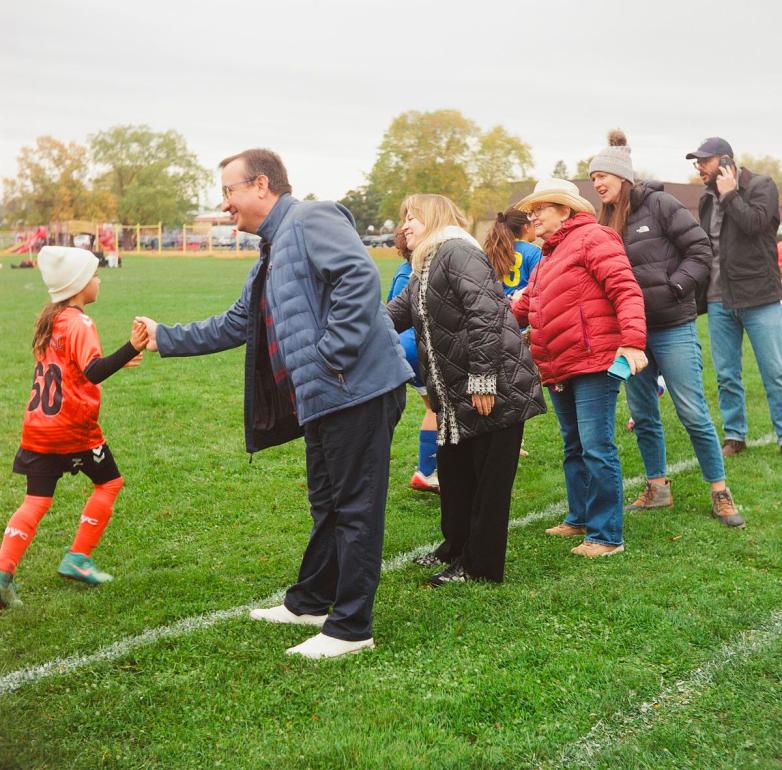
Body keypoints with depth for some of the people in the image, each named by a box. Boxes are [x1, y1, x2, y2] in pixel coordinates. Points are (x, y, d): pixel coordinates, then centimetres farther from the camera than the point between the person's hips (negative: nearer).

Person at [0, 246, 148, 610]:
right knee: (109, 483, 14)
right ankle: (78, 558, 14)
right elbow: (93, 372, -29)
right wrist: (130, 348, -39)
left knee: (36, 500, 7)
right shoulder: (79, 323, -14)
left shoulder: (48, 318, 11)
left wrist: (114, 361, 22)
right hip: (74, 429, -7)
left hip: (38, 429, 7)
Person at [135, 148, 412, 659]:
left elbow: (360, 276, -25)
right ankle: (310, 602, 34)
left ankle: (351, 628, 8)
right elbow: (235, 325, 31)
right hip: (324, 397, 10)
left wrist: (333, 355, -24)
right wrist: (164, 339, 33)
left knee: (355, 507, -1)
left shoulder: (310, 220, -10)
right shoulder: (272, 254, 22)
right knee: (328, 503, 20)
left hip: (358, 389, -10)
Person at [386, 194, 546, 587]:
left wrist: (482, 380, -24)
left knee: (488, 479, 1)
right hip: (456, 393, 10)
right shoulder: (423, 271, 17)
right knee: (451, 467, 18)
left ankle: (479, 564, 11)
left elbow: (485, 315, -23)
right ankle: (457, 546, 34)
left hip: (495, 389, -10)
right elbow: (395, 314, 19)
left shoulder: (457, 252, -14)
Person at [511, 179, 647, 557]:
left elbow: (625, 289, -18)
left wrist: (632, 342, -28)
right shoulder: (549, 257, 23)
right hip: (558, 369, 10)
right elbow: (523, 306, 23)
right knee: (574, 447, 18)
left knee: (596, 448, -9)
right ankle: (581, 518, 30)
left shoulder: (592, 238, -7)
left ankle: (606, 535, -3)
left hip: (593, 362, -10)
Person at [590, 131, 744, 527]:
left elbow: (701, 251, -9)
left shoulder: (660, 205, -9)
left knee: (693, 413, -3)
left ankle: (720, 493, 9)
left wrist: (672, 287, -18)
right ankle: (657, 488, 27)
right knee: (643, 415, 12)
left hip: (672, 328, -6)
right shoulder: (606, 222, 8)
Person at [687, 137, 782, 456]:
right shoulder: (707, 198, 13)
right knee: (726, 375, 8)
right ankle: (734, 436, 19)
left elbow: (754, 222, -21)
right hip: (719, 300, 5)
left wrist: (730, 194, -11)